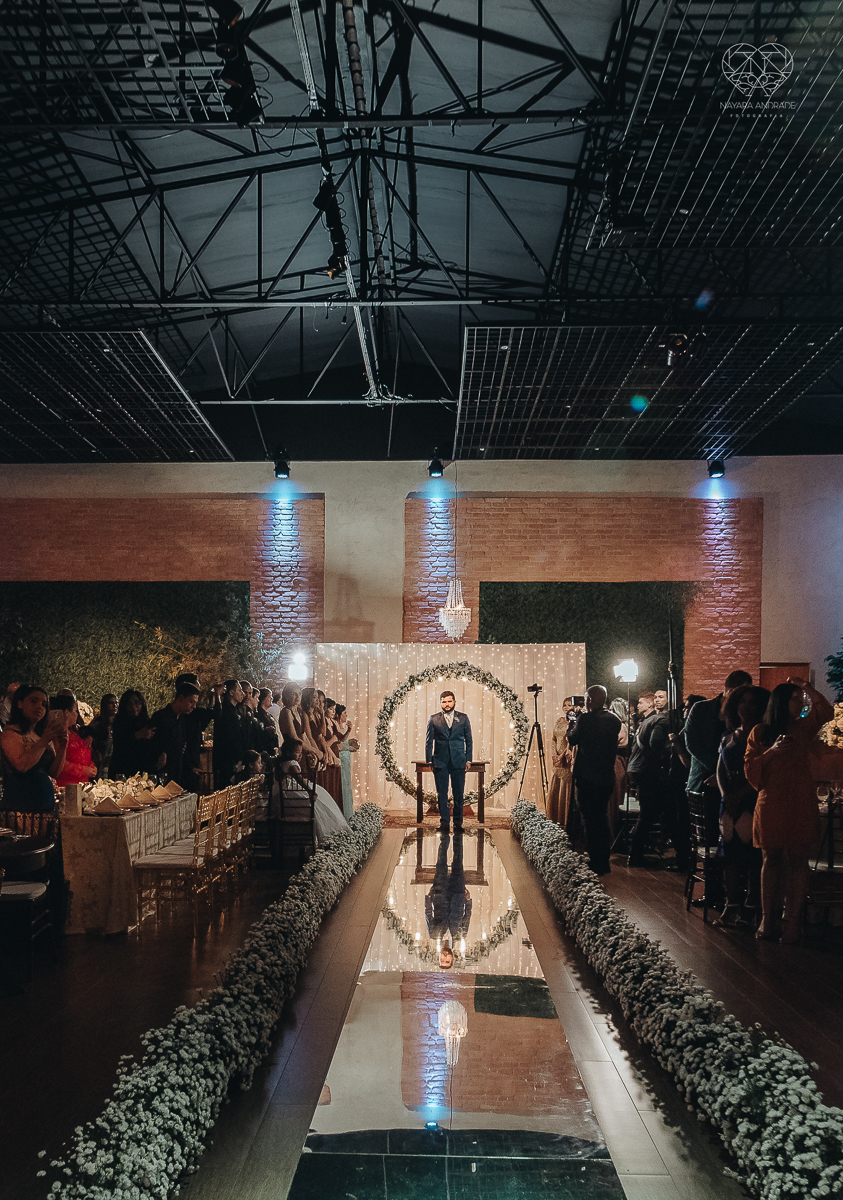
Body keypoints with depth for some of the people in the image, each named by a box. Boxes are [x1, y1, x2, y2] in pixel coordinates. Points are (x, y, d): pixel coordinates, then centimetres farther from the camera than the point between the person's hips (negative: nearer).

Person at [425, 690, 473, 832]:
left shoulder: (463, 718, 6)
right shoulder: (433, 719, 5)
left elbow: (468, 740, 9)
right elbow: (429, 741, 6)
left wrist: (468, 759, 3)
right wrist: (429, 760, 0)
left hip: (458, 761, 0)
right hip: (440, 762, 0)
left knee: (458, 794, 3)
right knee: (441, 794, 2)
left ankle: (458, 822, 14)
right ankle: (444, 822, 9)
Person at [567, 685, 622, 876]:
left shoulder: (585, 719, -15)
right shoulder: (614, 720, 3)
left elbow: (572, 739, -3)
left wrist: (572, 724, 15)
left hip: (587, 778, -6)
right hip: (606, 777, 6)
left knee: (589, 821, 0)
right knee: (602, 818, 16)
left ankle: (595, 864, -1)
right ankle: (604, 863, 21)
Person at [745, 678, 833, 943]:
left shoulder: (803, 728, 10)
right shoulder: (759, 733, 7)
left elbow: (826, 712, -9)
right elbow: (750, 769, 3)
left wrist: (806, 687, -9)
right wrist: (771, 752, -10)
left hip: (800, 806, 0)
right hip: (770, 805, 0)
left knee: (797, 860, -2)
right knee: (771, 860, 4)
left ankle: (793, 921, 0)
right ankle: (767, 919, 9)